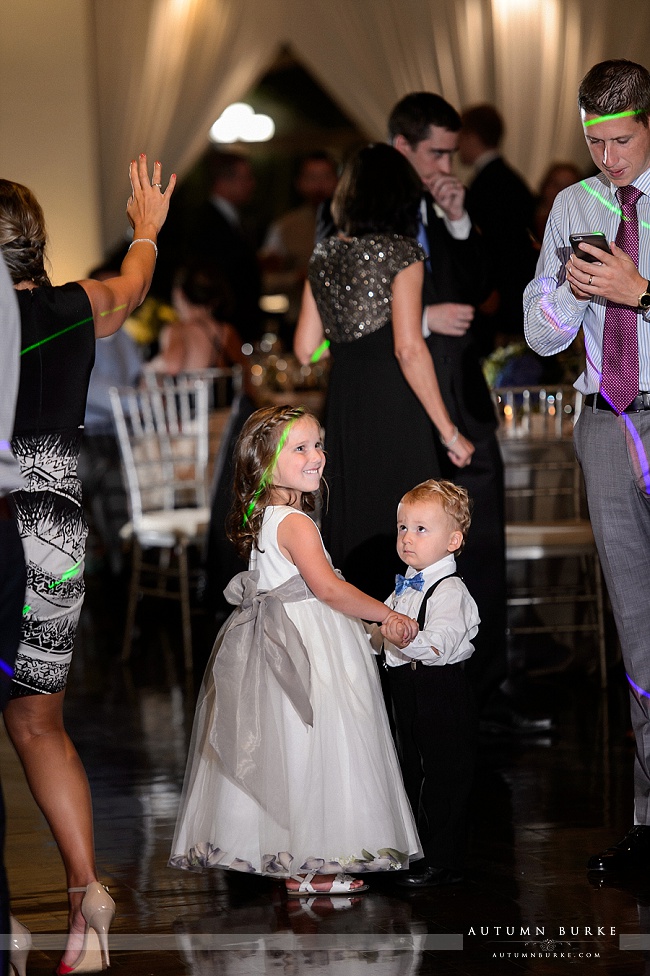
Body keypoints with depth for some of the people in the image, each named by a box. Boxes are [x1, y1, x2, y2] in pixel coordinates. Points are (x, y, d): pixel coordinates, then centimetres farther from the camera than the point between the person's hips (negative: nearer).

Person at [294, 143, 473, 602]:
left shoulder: (324, 255, 10)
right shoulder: (401, 253, -8)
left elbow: (306, 349, 10)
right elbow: (409, 350, -16)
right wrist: (449, 431, -12)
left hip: (343, 404, 6)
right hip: (394, 407, -6)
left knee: (352, 531, 13)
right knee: (396, 531, -4)